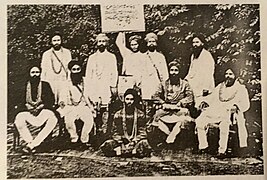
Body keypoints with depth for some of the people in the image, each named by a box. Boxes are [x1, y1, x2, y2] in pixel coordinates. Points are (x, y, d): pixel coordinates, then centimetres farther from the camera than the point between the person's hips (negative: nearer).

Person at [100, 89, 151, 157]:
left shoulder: (140, 114, 2)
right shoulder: (118, 114, 4)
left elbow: (142, 133, -2)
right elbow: (115, 132, 3)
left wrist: (133, 143, -18)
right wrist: (121, 144, -15)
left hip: (135, 141, -1)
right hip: (121, 141, 1)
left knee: (145, 147, -34)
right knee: (106, 146, -26)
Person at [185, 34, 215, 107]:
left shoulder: (207, 55, -7)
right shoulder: (193, 56, 18)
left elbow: (209, 73, -13)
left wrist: (206, 88, -18)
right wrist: (186, 79, 11)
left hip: (204, 88, -7)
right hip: (195, 88, 7)